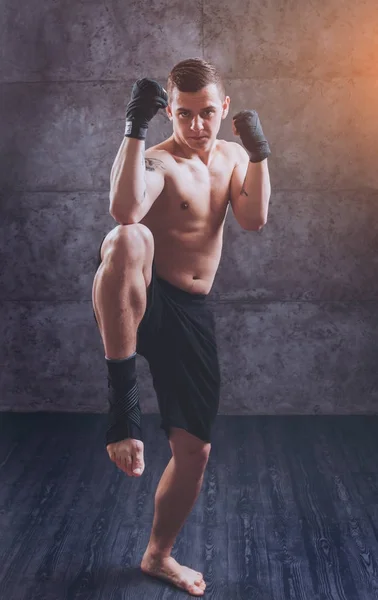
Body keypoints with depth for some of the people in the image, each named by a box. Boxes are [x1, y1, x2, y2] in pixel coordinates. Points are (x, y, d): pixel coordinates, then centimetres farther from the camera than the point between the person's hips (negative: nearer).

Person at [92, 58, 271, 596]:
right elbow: (125, 209, -35)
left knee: (195, 449, 9)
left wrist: (258, 152, -13)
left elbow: (254, 219, -7)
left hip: (192, 313, 6)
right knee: (129, 241, -42)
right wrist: (135, 128, -32)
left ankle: (159, 556, 33)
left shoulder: (232, 156, 11)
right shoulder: (158, 162, -12)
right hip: (140, 302, -6)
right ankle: (122, 401, -37)